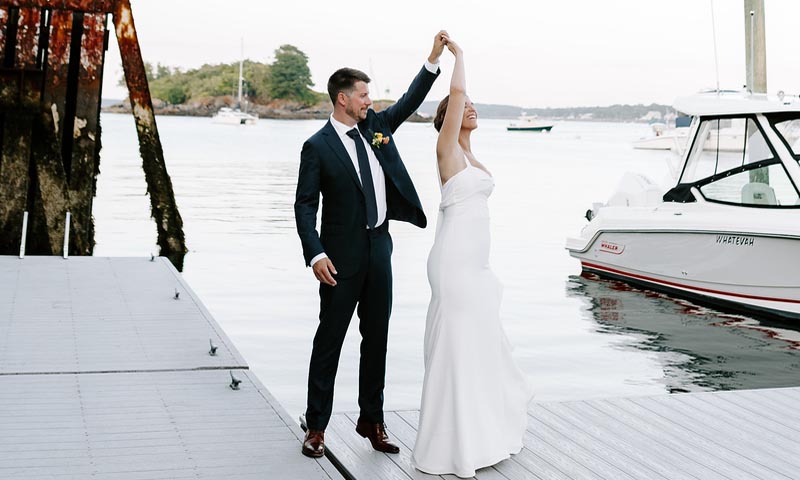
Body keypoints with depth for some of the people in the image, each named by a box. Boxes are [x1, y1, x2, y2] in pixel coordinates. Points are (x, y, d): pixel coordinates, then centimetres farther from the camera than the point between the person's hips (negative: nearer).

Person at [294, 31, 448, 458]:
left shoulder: (375, 126, 8)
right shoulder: (317, 146, -9)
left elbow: (409, 102, 11)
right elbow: (304, 205, -11)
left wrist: (434, 59, -1)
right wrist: (315, 254, -22)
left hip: (379, 248, 6)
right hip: (342, 255, -6)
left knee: (376, 338, 11)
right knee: (329, 341, 2)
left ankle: (372, 420, 23)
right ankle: (316, 426, 12)